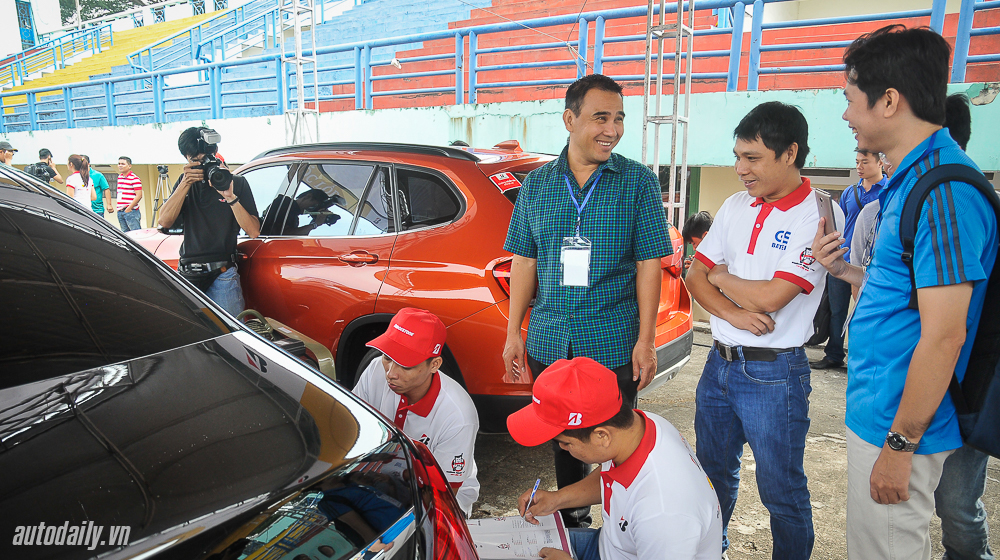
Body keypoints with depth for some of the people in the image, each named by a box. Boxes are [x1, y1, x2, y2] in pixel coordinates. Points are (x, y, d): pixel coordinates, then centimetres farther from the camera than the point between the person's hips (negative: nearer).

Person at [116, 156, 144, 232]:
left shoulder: (134, 178, -9)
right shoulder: (119, 177, 16)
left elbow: (139, 196, -16)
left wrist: (129, 208, -16)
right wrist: (117, 205, 16)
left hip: (131, 211, -8)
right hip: (120, 212, 8)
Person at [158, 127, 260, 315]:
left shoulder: (236, 183, 3)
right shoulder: (185, 181, 14)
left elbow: (254, 232, -7)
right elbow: (164, 222, -1)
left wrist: (230, 197, -16)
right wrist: (185, 184, -8)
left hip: (222, 275, -3)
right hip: (187, 275, 3)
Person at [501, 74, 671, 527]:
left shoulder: (638, 181, -2)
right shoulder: (537, 183, 5)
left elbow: (648, 264, -4)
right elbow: (524, 261, 7)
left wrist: (646, 340, -8)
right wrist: (513, 334, 4)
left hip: (614, 345, -2)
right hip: (549, 341, 3)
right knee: (563, 442, 16)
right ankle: (571, 523, 38)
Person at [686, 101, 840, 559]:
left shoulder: (820, 213, -13)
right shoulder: (736, 205, 7)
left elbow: (772, 297, -20)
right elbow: (695, 275, 5)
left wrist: (721, 276, -3)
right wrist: (732, 313, -13)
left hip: (773, 374, -6)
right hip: (719, 362, 7)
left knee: (781, 492, 7)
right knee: (713, 471, 22)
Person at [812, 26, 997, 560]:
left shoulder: (943, 190, -21)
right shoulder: (912, 179, 11)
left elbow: (943, 335, -23)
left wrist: (900, 445, -19)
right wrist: (845, 270, 6)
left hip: (898, 425, -10)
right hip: (877, 414, 10)